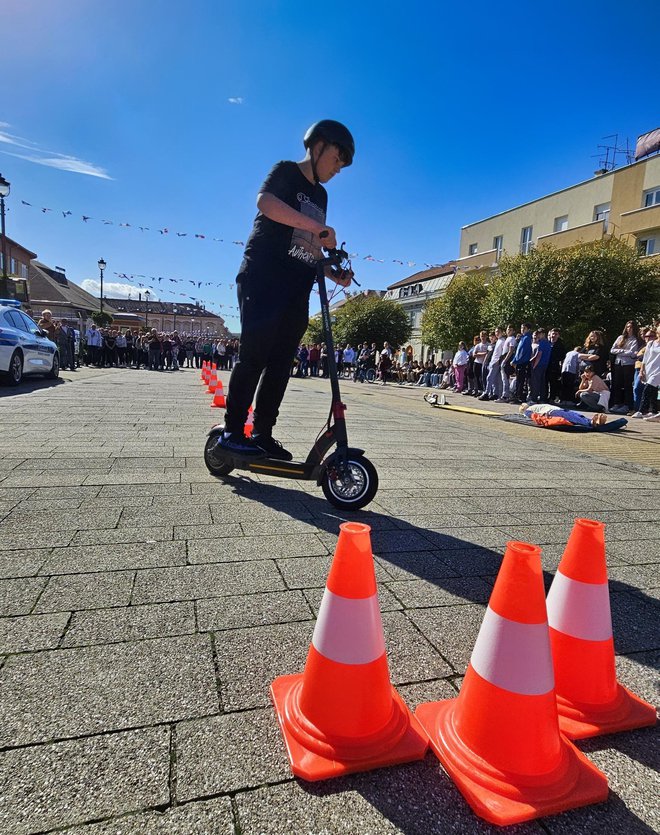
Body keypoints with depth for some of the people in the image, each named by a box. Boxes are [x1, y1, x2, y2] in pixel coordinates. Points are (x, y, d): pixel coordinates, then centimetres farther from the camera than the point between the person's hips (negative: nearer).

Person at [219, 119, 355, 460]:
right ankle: (232, 432, -4)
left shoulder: (320, 195, 24)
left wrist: (334, 274, 7)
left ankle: (263, 434, 7)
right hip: (263, 281, -7)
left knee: (280, 363, 2)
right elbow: (265, 201, -21)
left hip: (296, 290, 7)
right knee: (254, 355, -11)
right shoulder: (286, 172, 2)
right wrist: (318, 227, -26)